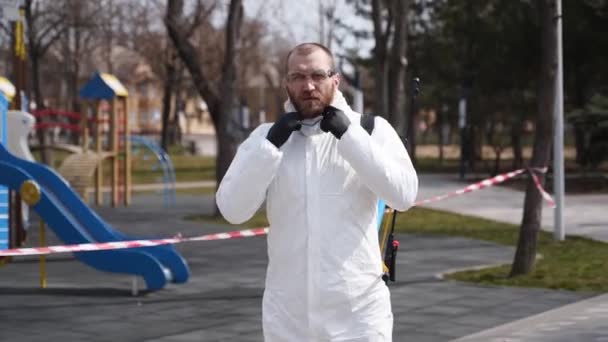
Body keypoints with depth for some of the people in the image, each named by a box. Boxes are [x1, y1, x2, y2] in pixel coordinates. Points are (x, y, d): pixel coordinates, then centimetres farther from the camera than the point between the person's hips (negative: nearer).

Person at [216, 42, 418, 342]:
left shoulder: (371, 129, -1)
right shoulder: (266, 136, 5)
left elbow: (403, 195, -17)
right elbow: (233, 210, -6)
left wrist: (348, 134, -18)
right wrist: (271, 143, -14)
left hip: (357, 311, -2)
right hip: (288, 315, 2)